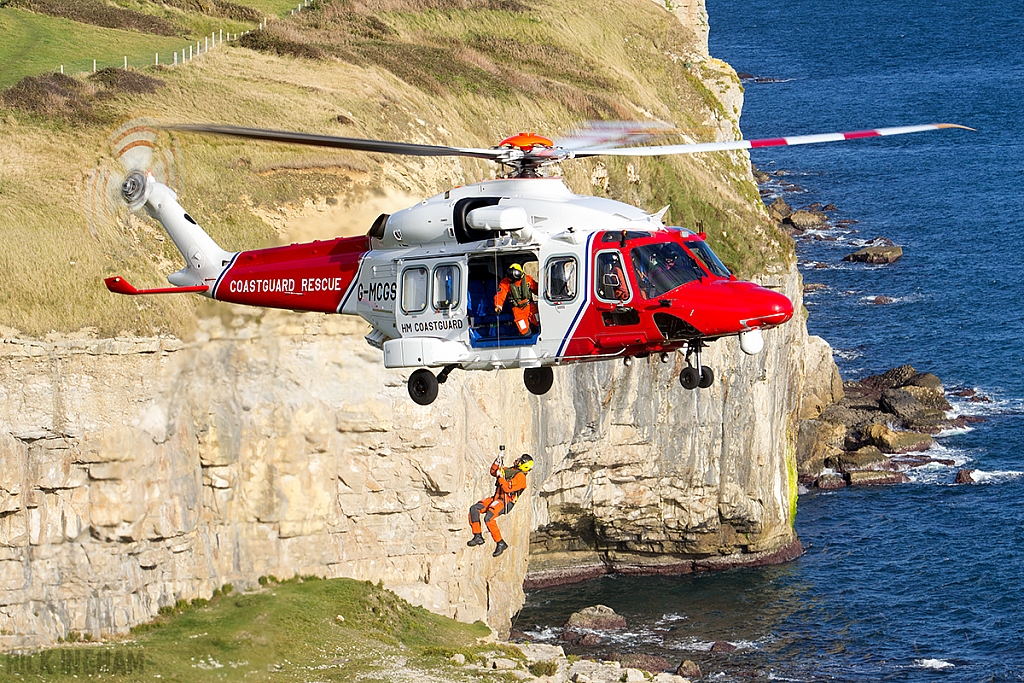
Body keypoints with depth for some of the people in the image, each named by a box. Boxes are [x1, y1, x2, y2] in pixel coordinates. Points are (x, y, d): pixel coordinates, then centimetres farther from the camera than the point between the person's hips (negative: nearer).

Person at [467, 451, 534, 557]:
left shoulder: (520, 477, -10)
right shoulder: (509, 470, 18)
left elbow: (507, 489, -21)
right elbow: (493, 471, 25)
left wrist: (500, 476, -12)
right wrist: (497, 462, 9)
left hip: (507, 502, -9)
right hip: (496, 498, 9)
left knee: (488, 518, -30)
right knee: (474, 509, -8)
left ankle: (500, 543, -20)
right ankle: (478, 536, -5)